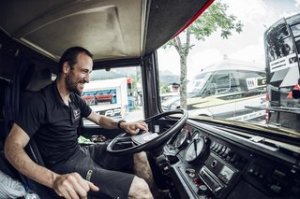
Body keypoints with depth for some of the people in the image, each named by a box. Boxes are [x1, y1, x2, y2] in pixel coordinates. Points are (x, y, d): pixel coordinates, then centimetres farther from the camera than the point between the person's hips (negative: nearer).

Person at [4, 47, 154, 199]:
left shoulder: (75, 99, 7)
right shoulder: (40, 101, -17)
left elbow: (99, 119, 18)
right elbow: (12, 146, -24)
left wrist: (122, 124, -6)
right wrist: (54, 179, -41)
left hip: (82, 151, 8)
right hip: (66, 166, -8)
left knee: (138, 153, 2)